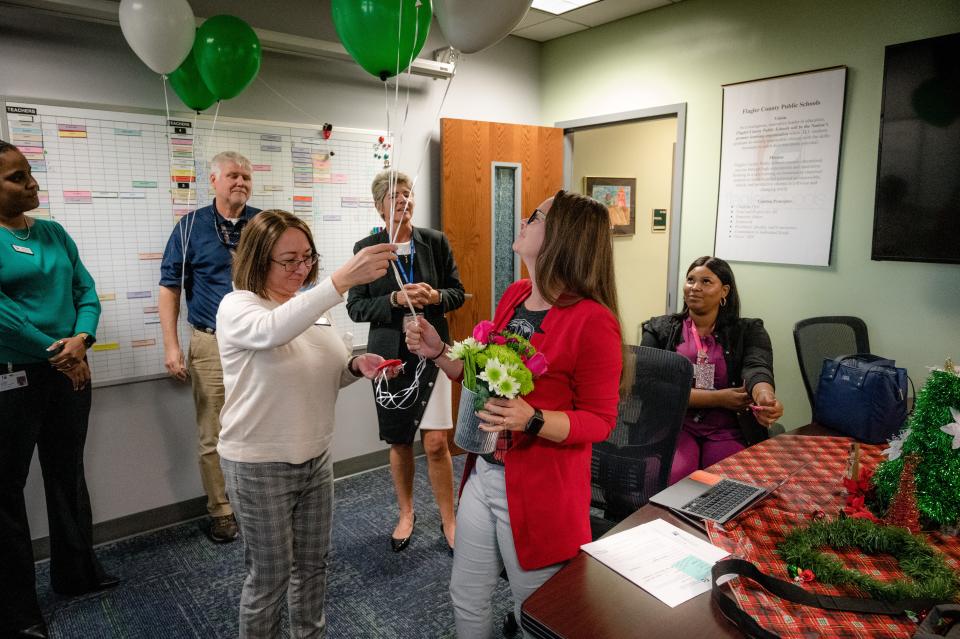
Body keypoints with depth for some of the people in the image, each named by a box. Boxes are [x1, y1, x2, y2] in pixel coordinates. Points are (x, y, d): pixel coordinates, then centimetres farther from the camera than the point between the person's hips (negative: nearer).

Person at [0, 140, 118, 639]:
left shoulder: (53, 233, 7)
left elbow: (86, 290, 5)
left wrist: (80, 340, -12)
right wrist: (55, 353, -16)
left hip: (70, 370, 6)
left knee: (68, 473, 17)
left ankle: (76, 572, 36)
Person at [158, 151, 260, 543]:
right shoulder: (191, 227, 2)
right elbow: (170, 288, 3)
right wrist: (171, 346, -4)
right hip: (211, 344, -1)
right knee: (212, 437, 5)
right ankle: (220, 512, 20)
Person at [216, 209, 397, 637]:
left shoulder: (309, 307, 4)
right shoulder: (237, 307, -16)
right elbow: (273, 331, -41)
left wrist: (355, 366, -10)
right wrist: (342, 280, -49)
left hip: (316, 457, 6)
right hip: (260, 465, -6)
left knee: (313, 561, 20)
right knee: (271, 574, 10)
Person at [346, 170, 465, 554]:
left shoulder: (436, 242, 1)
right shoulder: (366, 248, -1)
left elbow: (457, 293, 6)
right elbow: (356, 307, -3)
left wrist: (435, 296, -15)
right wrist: (396, 299, -19)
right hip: (390, 355, 1)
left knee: (436, 443, -3)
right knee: (399, 443, 12)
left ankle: (449, 521, 17)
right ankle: (406, 514, 34)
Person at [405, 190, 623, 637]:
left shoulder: (592, 320, -19)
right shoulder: (514, 295, 3)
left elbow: (601, 421, -14)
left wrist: (532, 421, -29)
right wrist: (439, 353, -1)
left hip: (540, 487, -6)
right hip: (483, 473, 7)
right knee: (466, 598, 22)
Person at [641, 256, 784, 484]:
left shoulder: (749, 331, 9)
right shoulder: (659, 329, 8)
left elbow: (757, 369, -12)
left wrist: (765, 397, -36)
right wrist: (718, 399, -11)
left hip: (728, 430, 1)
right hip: (674, 423, 0)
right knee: (670, 482, -28)